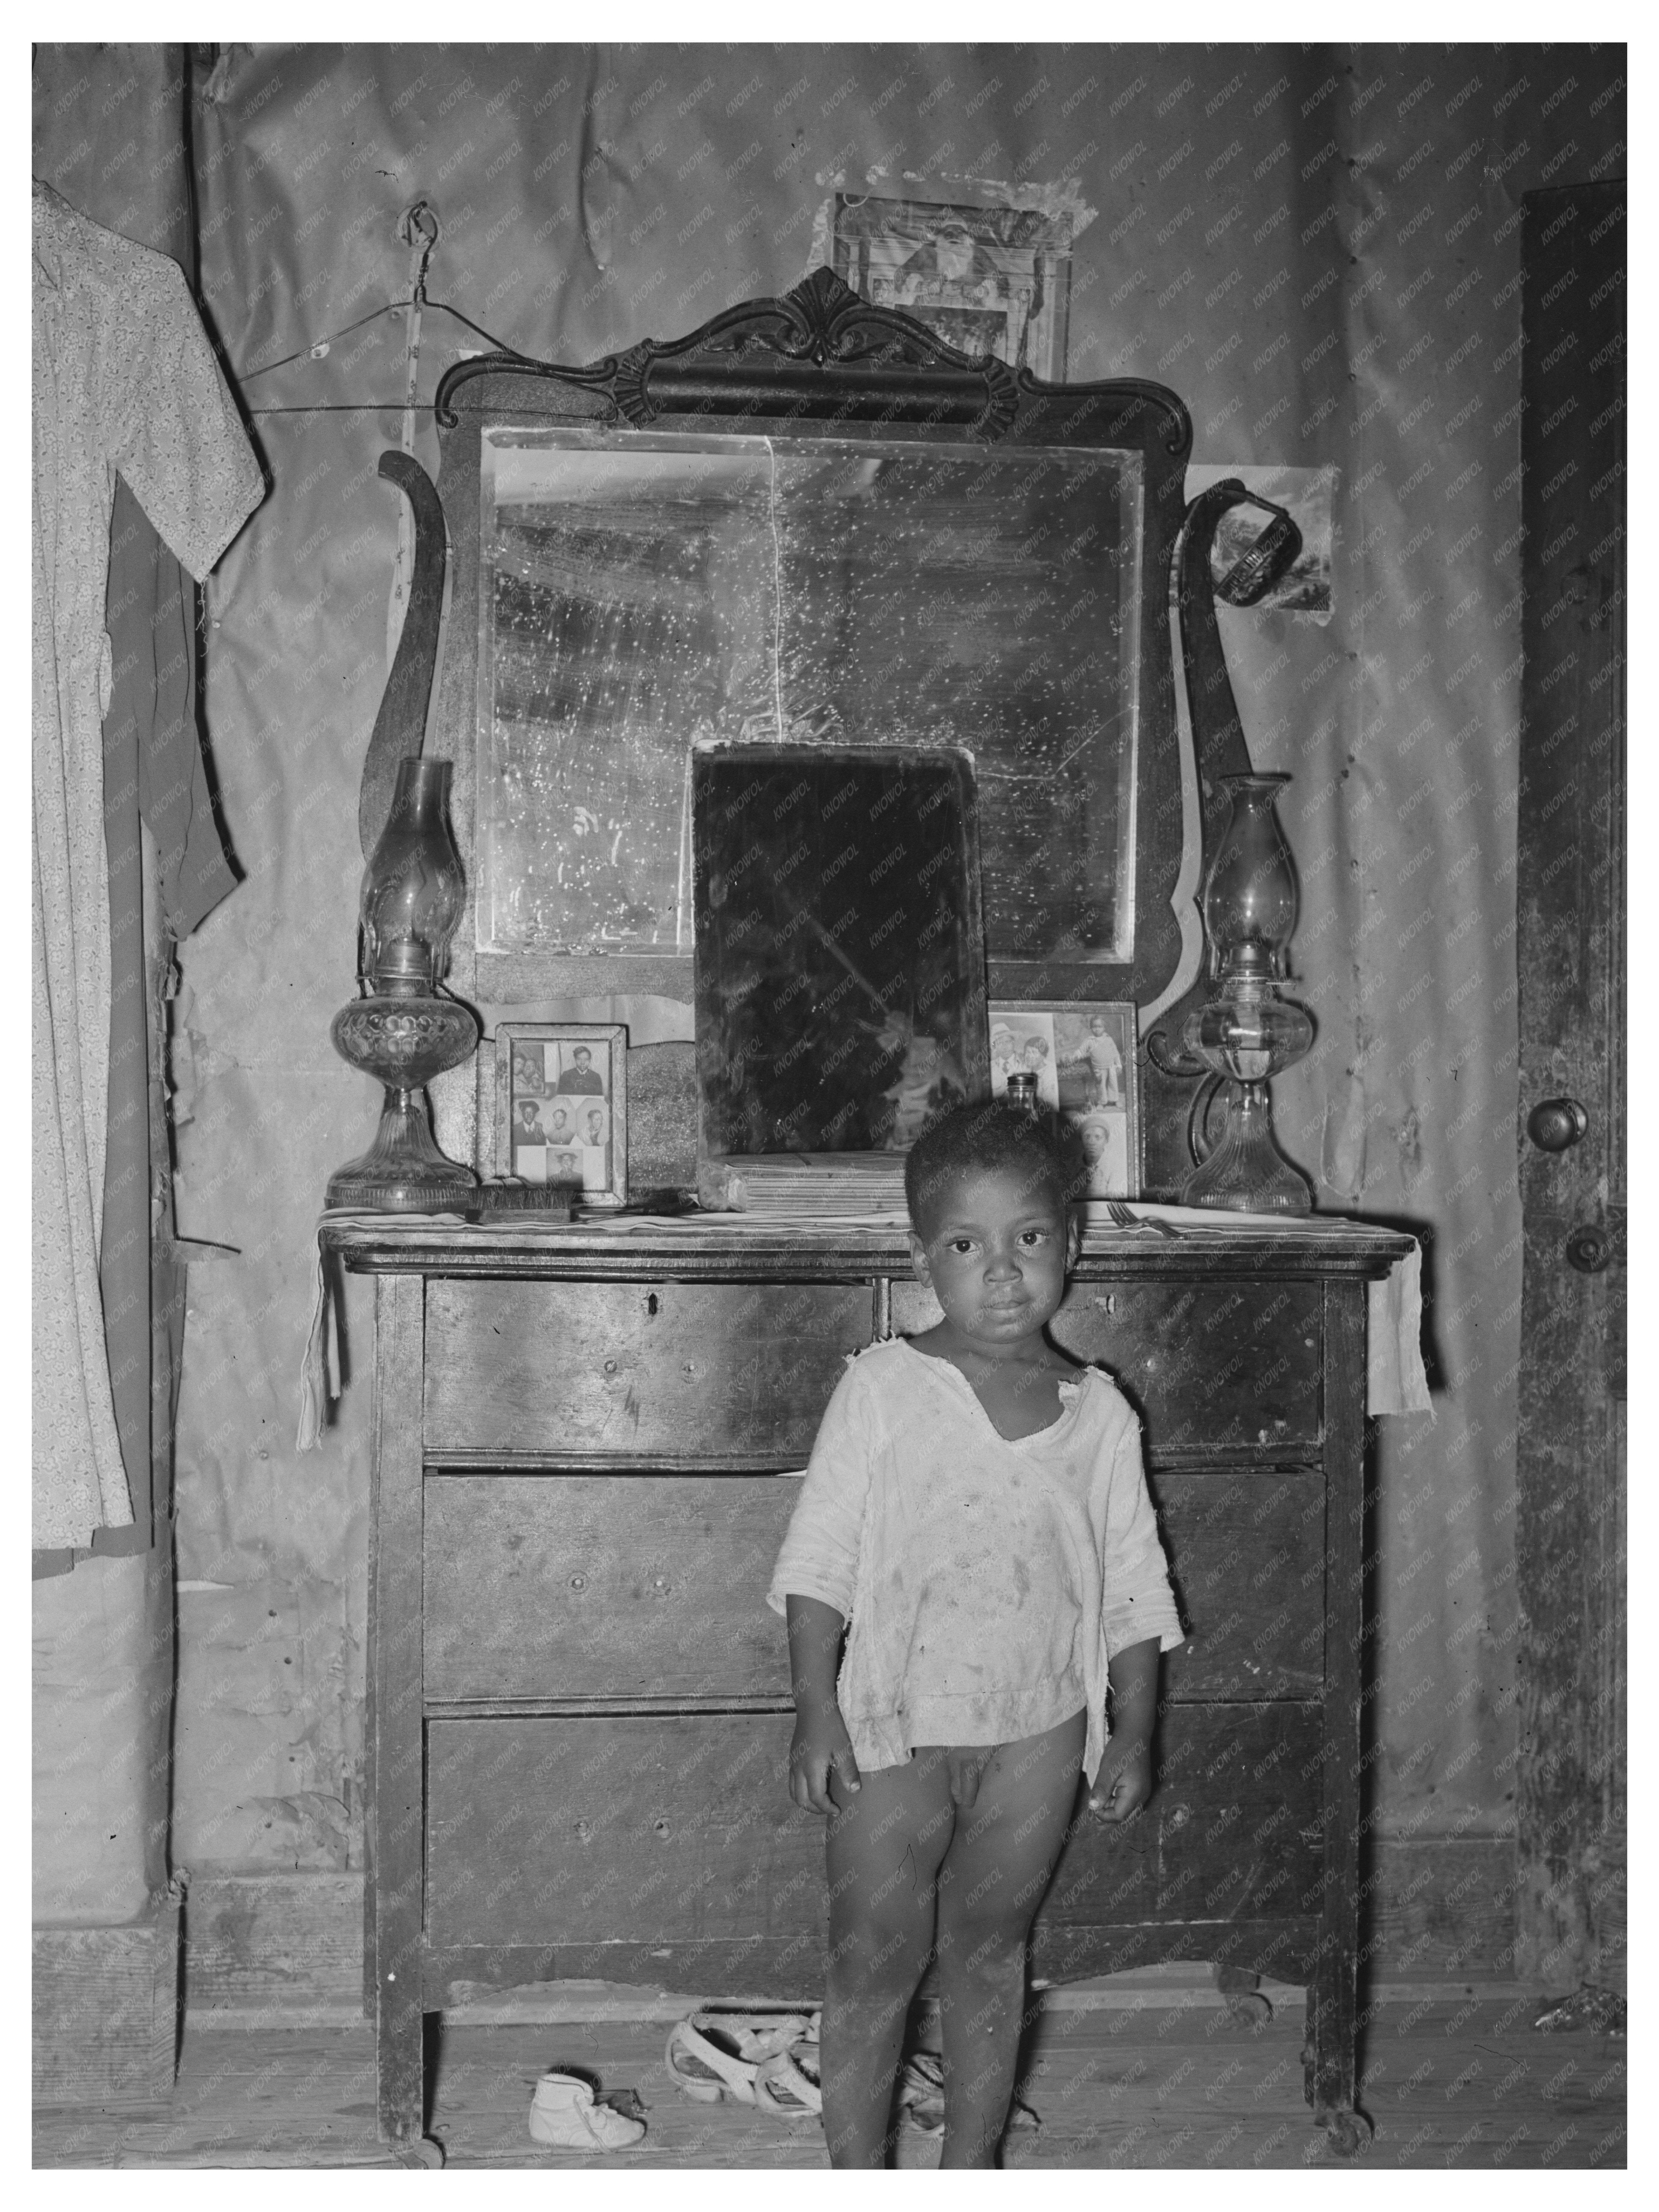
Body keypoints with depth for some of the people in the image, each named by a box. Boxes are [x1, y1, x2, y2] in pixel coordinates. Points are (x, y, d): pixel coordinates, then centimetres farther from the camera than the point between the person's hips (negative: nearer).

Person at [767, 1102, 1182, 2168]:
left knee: (990, 1957, 15)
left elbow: (1134, 1586, 6)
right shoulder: (883, 1386, -7)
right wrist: (817, 1710, -12)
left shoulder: (1099, 1412, 0)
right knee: (876, 1962, 5)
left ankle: (971, 2171, 30)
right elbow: (819, 1559, -6)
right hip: (896, 1729, -2)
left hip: (1038, 1733, 2)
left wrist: (1135, 1732, 3)